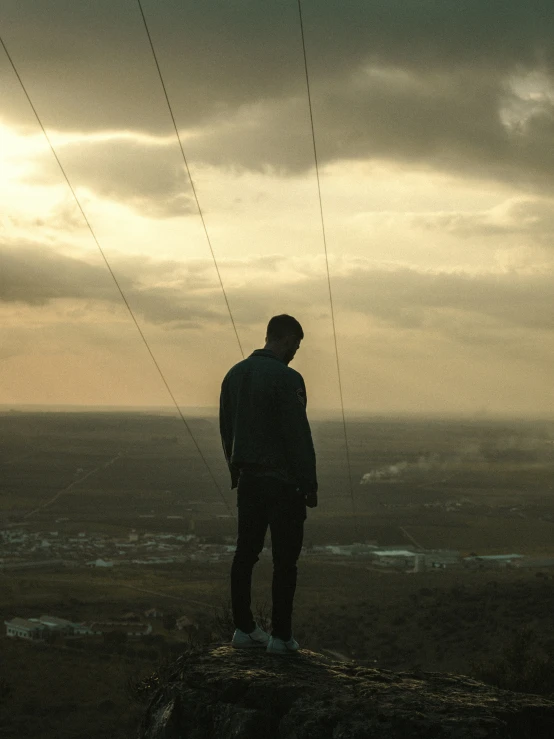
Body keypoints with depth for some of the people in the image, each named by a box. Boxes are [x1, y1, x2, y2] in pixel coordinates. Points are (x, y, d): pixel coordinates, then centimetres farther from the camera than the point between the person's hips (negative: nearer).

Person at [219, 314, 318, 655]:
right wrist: (310, 485, -10)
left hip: (248, 479, 7)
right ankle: (281, 636, 1)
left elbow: (227, 431, 14)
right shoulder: (287, 378, -16)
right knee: (285, 559, -1)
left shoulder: (235, 374, 8)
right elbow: (299, 435, -17)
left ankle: (244, 629, 16)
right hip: (283, 481, -7)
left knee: (245, 553, 11)